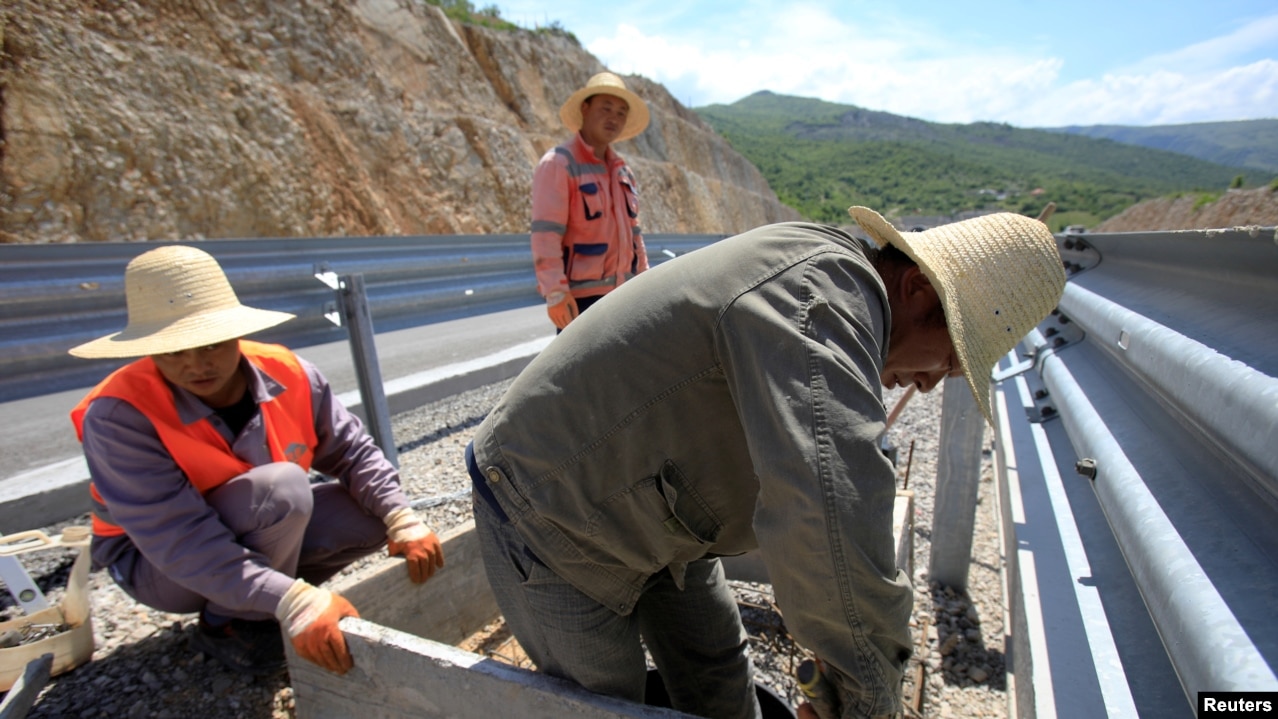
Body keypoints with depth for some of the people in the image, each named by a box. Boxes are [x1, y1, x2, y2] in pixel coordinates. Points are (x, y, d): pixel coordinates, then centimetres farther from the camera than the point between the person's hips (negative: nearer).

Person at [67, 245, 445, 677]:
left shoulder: (288, 374, -18)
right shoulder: (119, 415, -29)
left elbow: (352, 453, -10)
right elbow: (184, 542, -36)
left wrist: (402, 521, -25)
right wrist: (292, 601, -46)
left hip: (261, 534, 5)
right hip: (161, 565, -5)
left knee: (373, 515, -14)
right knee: (281, 488, -33)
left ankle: (263, 602, 5)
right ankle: (226, 623, -7)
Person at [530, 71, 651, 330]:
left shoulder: (623, 170, 15)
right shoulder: (558, 163, -8)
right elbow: (545, 234, -17)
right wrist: (555, 293, -24)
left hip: (622, 295, 8)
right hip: (580, 296, -8)